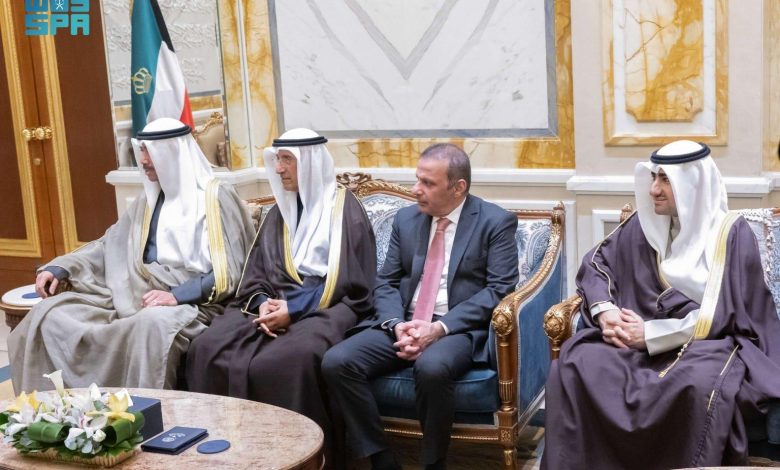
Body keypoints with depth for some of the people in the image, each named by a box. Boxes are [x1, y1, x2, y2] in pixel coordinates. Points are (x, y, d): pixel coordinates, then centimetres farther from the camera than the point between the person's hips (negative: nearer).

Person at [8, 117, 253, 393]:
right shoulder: (148, 202, 19)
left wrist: (177, 295, -21)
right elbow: (110, 245, 20)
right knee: (51, 314, -12)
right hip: (137, 294, 7)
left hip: (191, 301, -6)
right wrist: (60, 268, 5)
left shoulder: (216, 198, -2)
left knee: (153, 323, -41)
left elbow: (229, 272, -8)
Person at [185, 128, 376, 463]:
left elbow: (350, 284, -7)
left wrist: (294, 310, -16)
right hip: (273, 303, 6)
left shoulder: (345, 210, 0)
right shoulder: (280, 211, 18)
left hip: (324, 309, -5)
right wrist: (263, 303, -10)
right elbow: (255, 274, 14)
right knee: (208, 349, -20)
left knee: (288, 360, -36)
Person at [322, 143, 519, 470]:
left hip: (460, 327, -5)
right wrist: (397, 325, -10)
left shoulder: (496, 222, -1)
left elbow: (499, 290, -10)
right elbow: (385, 283, 12)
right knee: (337, 361, -20)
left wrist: (440, 328, -20)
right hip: (403, 324, 5)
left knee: (432, 368, -38)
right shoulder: (406, 219, 13)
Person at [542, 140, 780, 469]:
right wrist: (605, 311, -9)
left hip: (711, 342, -3)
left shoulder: (732, 234, -5)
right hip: (642, 333, 4)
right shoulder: (646, 223, 8)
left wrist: (651, 335, -16)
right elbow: (596, 263, 11)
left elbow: (724, 314, -11)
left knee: (700, 384, -40)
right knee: (577, 362, -25)